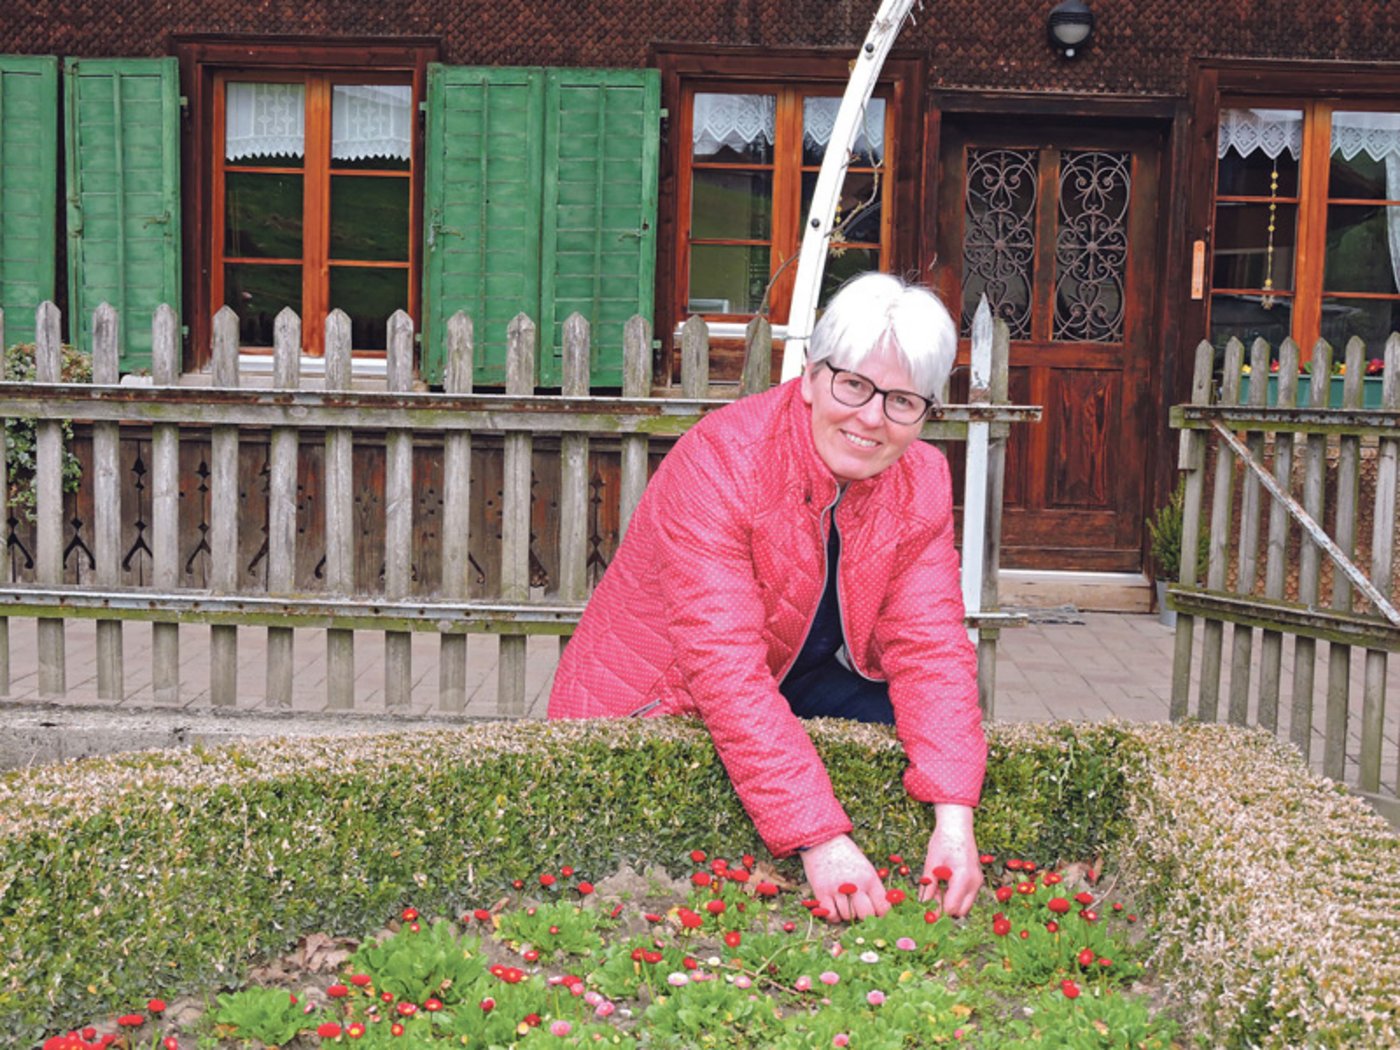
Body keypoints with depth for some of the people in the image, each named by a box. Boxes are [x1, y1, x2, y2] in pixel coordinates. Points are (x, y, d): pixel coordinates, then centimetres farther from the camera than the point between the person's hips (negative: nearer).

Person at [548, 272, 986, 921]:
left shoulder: (921, 482, -10)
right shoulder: (718, 460, -30)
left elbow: (929, 647, -15)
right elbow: (725, 668, -36)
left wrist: (953, 817, -31)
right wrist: (820, 839, -42)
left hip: (801, 683, 6)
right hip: (655, 698, -5)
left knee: (942, 735, -13)